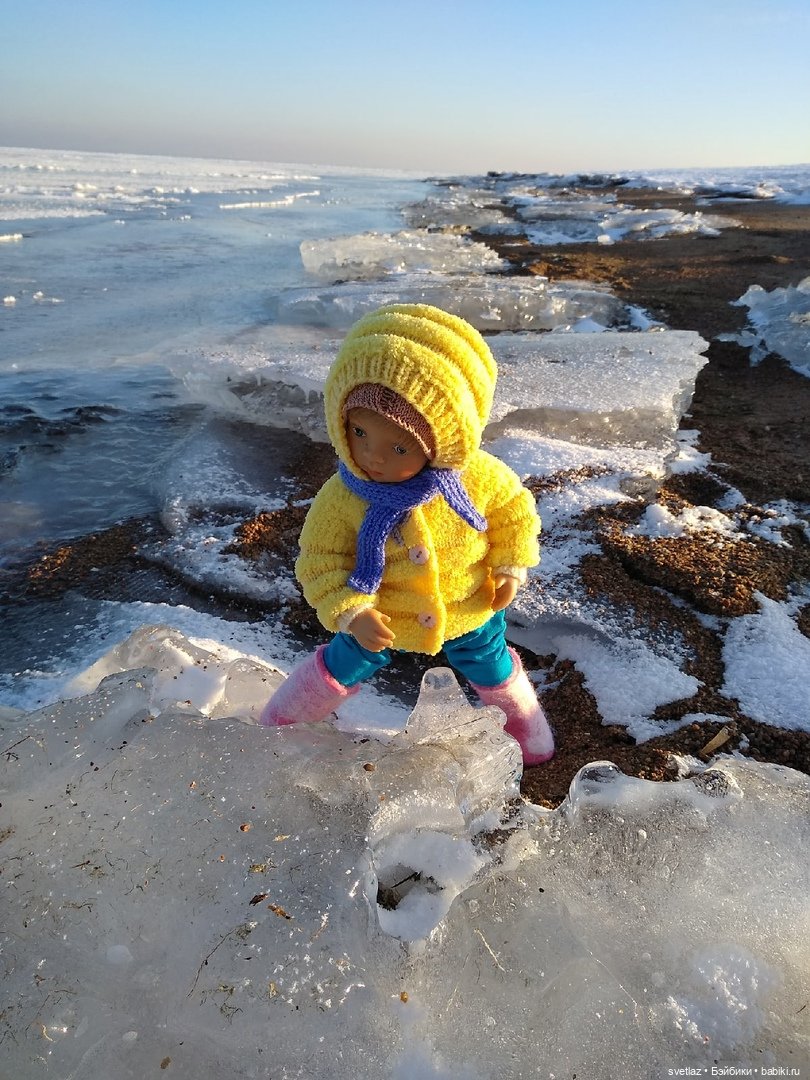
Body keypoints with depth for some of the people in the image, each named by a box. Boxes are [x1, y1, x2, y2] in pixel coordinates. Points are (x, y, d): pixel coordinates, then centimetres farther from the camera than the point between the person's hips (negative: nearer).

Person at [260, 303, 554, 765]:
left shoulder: (478, 476, -28)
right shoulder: (341, 498, -31)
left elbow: (514, 508, -8)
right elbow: (321, 561, -20)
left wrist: (510, 567, -10)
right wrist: (351, 612, -31)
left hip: (470, 610, 1)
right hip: (380, 620, -1)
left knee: (490, 665, 26)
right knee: (344, 666, 20)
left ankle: (522, 715, 59)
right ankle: (283, 720, 48)